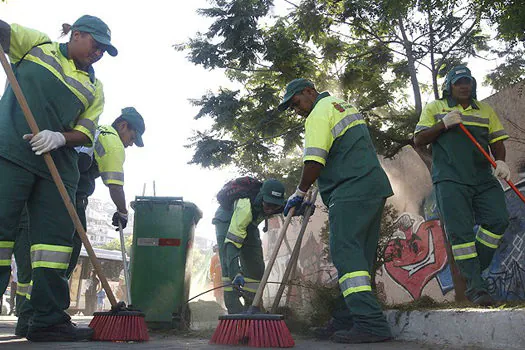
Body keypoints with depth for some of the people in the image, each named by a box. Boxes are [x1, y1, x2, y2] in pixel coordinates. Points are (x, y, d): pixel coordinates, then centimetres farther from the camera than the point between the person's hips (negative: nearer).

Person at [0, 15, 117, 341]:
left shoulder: (95, 88, 18)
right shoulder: (37, 45, 13)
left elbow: (86, 134, 9)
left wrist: (59, 138, -12)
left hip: (58, 164, 4)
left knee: (56, 237, -1)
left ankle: (48, 319, 6)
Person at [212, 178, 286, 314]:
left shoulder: (275, 203, -26)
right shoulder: (246, 208, -45)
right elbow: (232, 242, -48)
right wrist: (235, 273, -57)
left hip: (249, 224, 6)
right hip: (227, 220, -6)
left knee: (256, 266, 2)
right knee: (228, 264, -23)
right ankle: (234, 307, -20)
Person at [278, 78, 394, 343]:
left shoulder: (319, 113, -4)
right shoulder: (343, 105, 27)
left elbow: (314, 161, -14)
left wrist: (300, 193, -2)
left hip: (352, 191, -10)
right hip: (374, 186, 10)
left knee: (345, 253, -14)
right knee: (358, 256, 6)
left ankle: (370, 322, -21)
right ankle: (347, 321, 9)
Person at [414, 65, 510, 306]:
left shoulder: (486, 110, 21)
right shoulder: (434, 108, 13)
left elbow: (497, 141, 14)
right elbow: (418, 140, 4)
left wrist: (500, 161, -7)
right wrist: (443, 124, -10)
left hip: (483, 178, 4)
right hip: (450, 179, -3)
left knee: (498, 219, -12)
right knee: (460, 230, -9)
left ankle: (473, 268, 6)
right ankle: (475, 286, -4)